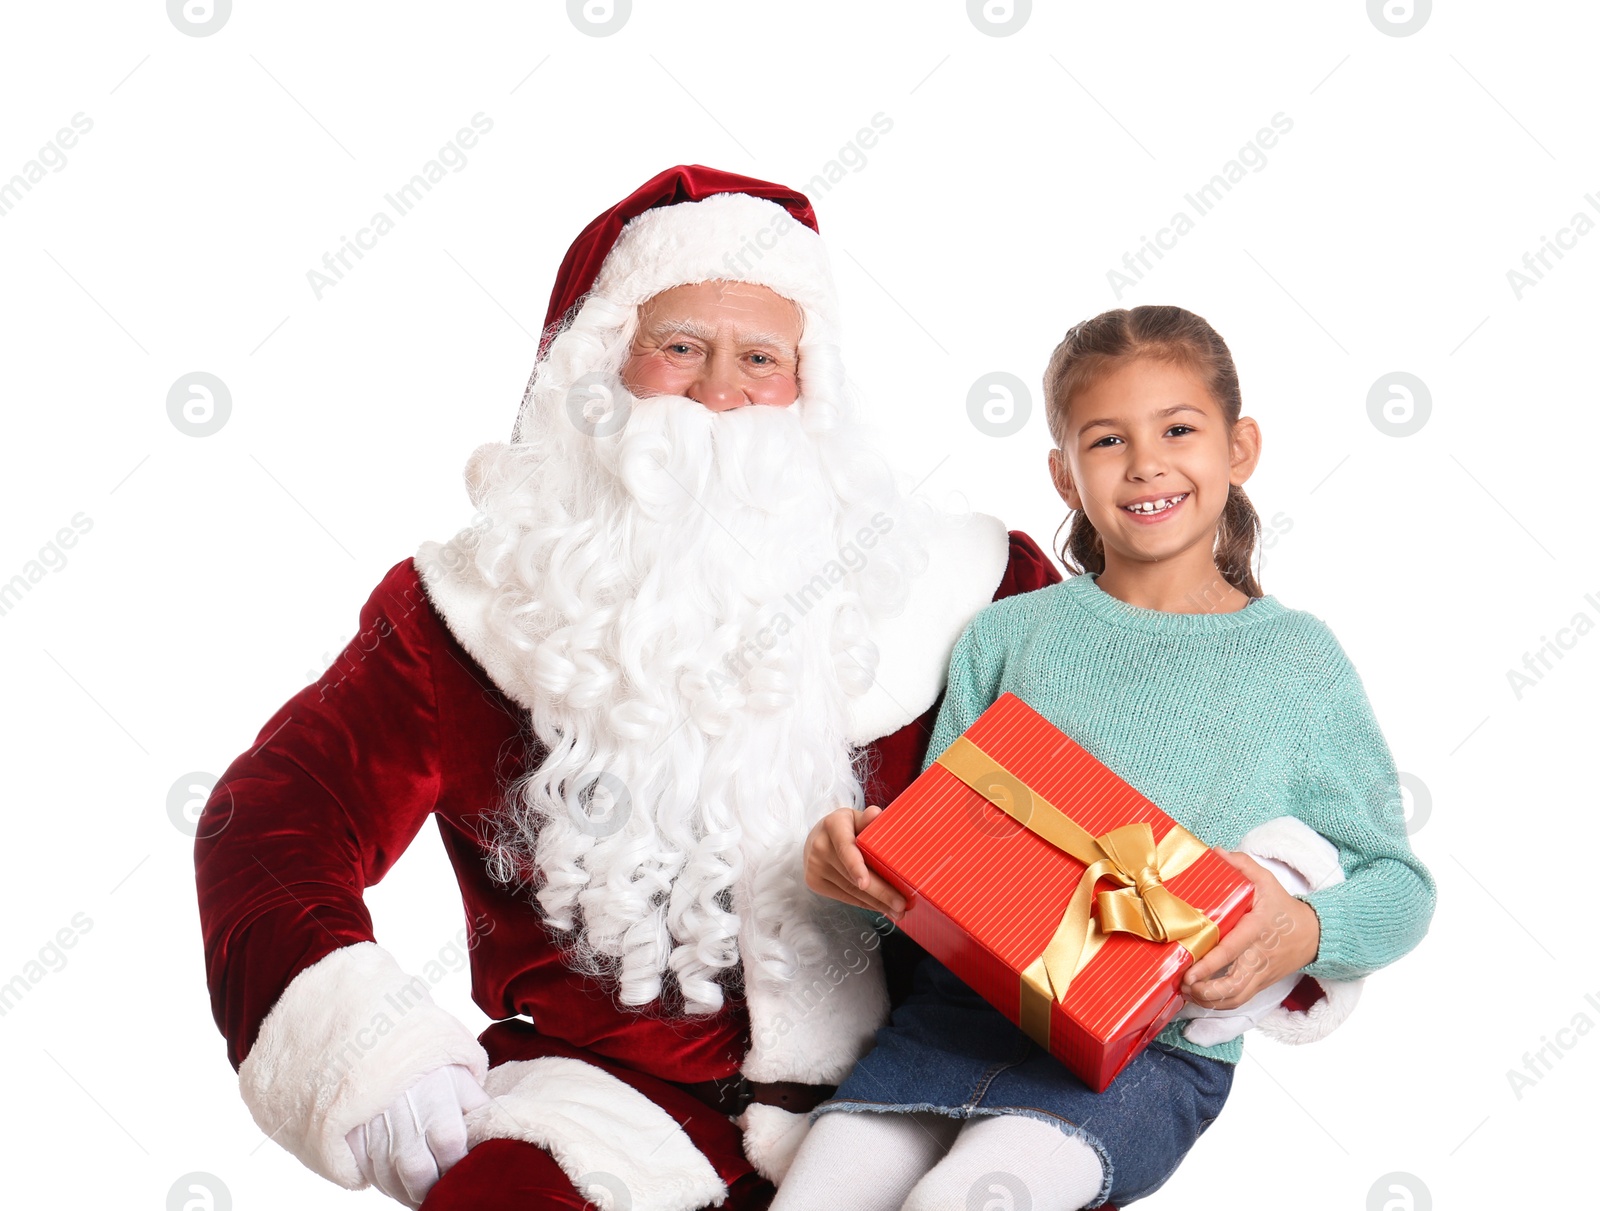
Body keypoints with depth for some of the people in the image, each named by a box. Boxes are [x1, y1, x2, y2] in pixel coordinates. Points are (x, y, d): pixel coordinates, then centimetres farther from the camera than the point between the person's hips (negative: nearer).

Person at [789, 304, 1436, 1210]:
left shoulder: (1299, 660, 5)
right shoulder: (1006, 636, 11)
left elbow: (1398, 882, 7)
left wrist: (1306, 933, -14)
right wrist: (859, 855, -10)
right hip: (963, 1004, 3)